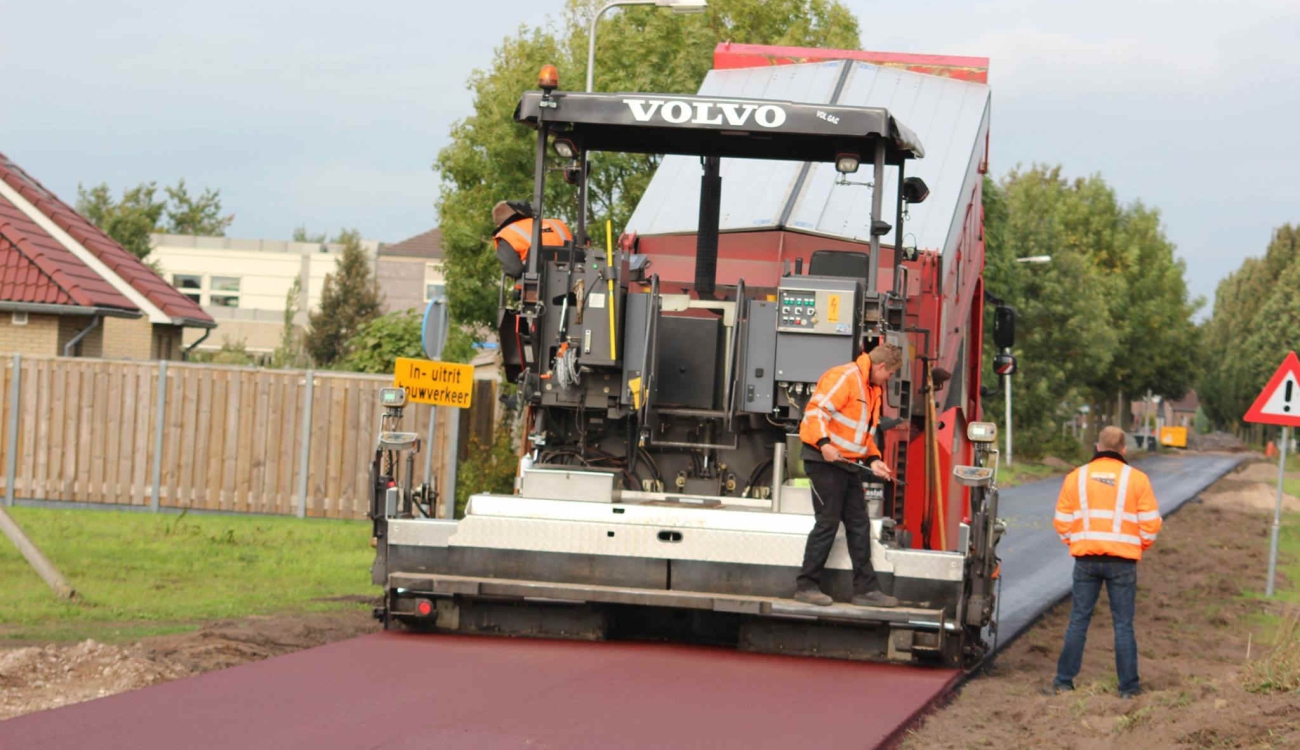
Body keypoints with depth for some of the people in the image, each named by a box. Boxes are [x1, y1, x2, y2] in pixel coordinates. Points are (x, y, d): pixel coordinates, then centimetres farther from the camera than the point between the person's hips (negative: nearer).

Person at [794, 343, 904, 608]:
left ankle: (866, 588, 13)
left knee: (859, 526, 9)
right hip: (824, 459, -10)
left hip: (848, 464, 10)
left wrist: (873, 460, 9)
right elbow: (816, 410, -21)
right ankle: (806, 586, -1)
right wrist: (824, 443, -31)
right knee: (828, 523, -8)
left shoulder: (872, 390, 18)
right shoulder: (845, 377, -12)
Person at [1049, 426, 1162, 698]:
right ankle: (1128, 686, 6)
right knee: (1123, 624, 4)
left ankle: (1064, 680, 11)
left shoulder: (1076, 477, 4)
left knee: (1079, 619, 9)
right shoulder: (1136, 479, -1)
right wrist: (1139, 546, 16)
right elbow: (1150, 523, -2)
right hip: (1122, 561, -1)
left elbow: (1062, 522, 4)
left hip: (1086, 560, 2)